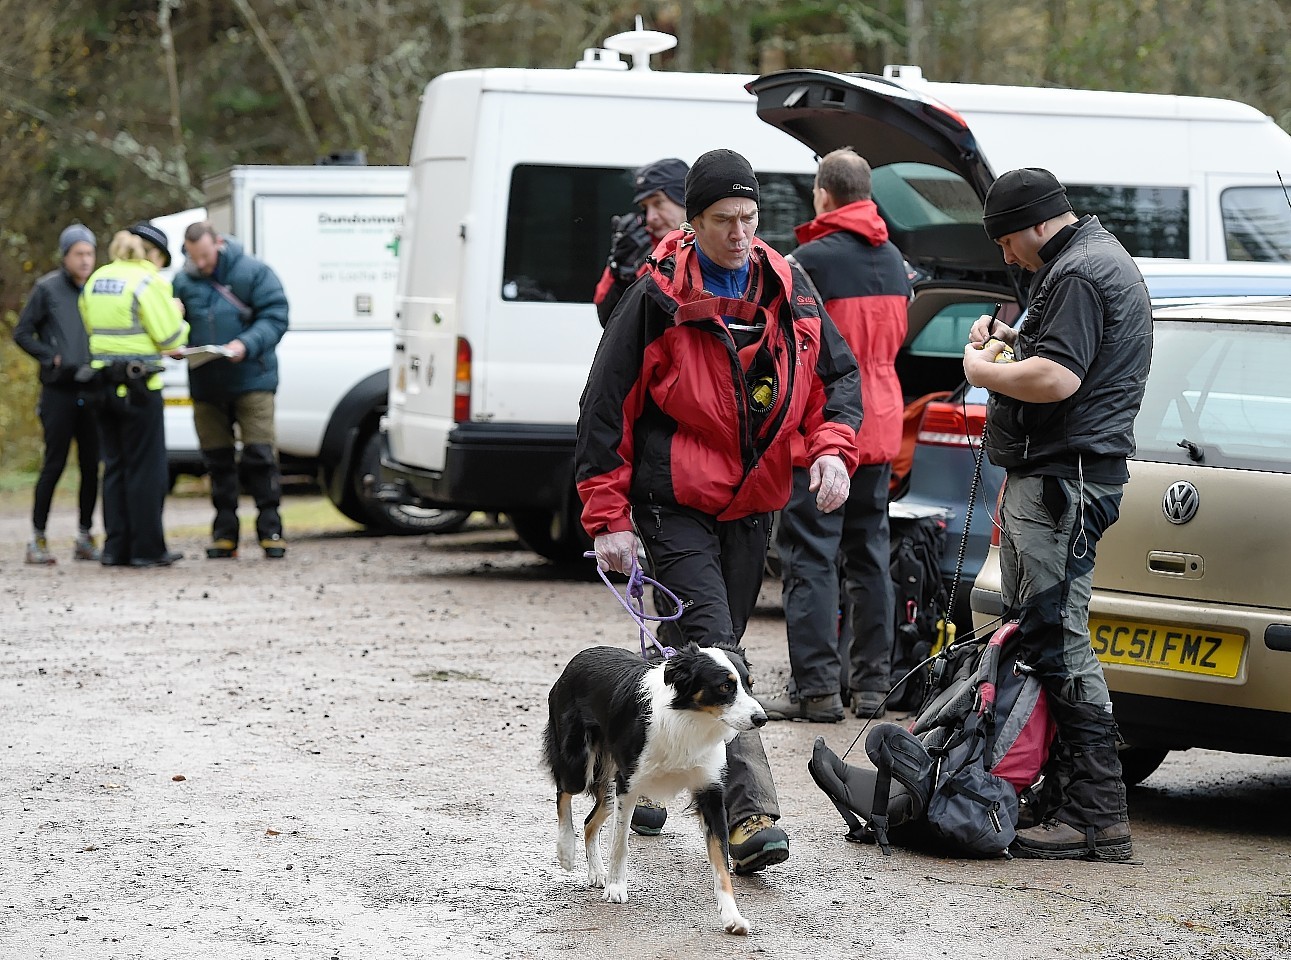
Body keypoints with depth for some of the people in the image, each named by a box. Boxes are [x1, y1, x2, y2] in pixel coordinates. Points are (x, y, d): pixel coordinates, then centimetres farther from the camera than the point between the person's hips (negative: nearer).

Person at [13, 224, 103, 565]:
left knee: (91, 465, 5)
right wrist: (53, 358, -8)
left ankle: (85, 537, 14)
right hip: (59, 390, -3)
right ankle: (38, 538, 4)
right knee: (55, 463, -3)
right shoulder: (47, 289, -1)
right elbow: (22, 333, 2)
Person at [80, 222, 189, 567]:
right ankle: (148, 549, 1)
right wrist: (176, 314, 8)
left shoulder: (97, 280, 11)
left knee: (115, 466, 11)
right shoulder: (149, 282, -11)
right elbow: (170, 340, -10)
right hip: (139, 384, -7)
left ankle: (116, 548, 11)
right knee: (146, 468, -1)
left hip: (105, 381, 7)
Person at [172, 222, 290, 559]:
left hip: (251, 381, -4)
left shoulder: (253, 272, -4)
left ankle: (270, 530, 0)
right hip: (205, 386, 4)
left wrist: (246, 344, -23)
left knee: (260, 455, -7)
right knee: (217, 461, 8)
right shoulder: (182, 281, 6)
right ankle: (225, 534, 15)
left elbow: (275, 317, -8)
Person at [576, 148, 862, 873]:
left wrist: (832, 447, -8)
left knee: (704, 650, 13)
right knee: (714, 651, -16)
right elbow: (606, 406, -7)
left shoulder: (788, 288, 4)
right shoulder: (659, 298, -10)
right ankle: (752, 813, -23)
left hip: (751, 507, 5)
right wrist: (608, 516, -10)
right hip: (675, 506, -5)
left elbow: (839, 373, 12)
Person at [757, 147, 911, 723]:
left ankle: (816, 687, -7)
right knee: (869, 553, 12)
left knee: (811, 556, -4)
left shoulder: (812, 259, -15)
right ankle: (871, 682, 14)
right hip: (878, 428, 7)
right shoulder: (893, 260, 9)